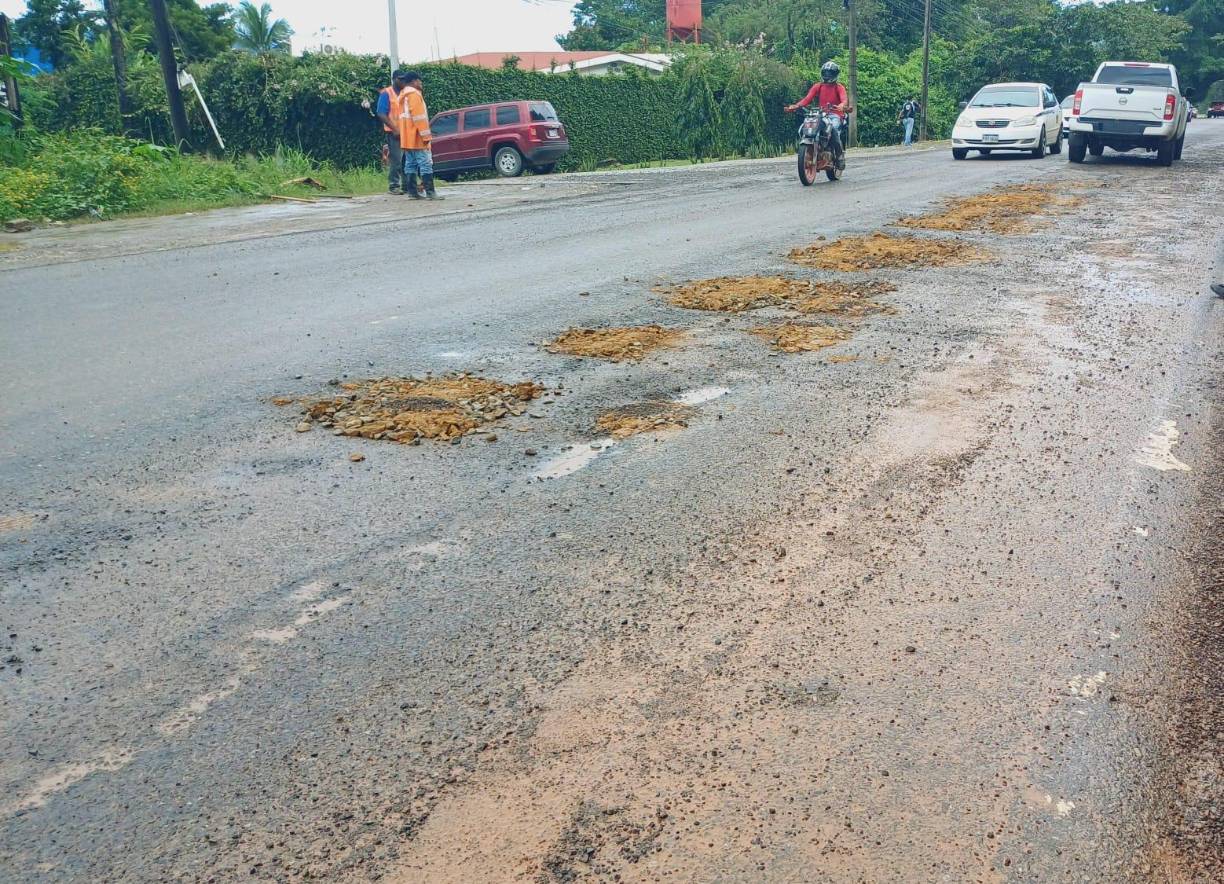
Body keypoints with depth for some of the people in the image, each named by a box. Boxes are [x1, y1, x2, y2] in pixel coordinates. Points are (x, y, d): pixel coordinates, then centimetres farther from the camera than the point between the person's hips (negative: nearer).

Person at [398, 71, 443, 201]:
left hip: (407, 138, 10)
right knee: (425, 164, -11)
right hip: (416, 137, -10)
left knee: (410, 164, 7)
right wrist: (426, 135, -19)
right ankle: (430, 192, -16)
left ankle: (411, 191, 5)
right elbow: (419, 116, -18)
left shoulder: (403, 95, 19)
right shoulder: (414, 94, -12)